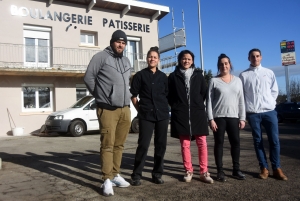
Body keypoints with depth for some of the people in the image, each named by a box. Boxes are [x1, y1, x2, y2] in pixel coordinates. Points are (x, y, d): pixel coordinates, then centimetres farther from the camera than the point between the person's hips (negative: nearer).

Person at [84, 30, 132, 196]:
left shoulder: (126, 61, 18)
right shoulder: (101, 57, -3)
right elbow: (89, 77, -5)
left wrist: (126, 97, 15)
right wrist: (101, 96, 0)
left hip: (125, 109, 6)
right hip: (108, 109, -6)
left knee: (119, 144, 10)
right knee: (108, 144, -5)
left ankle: (115, 175, 21)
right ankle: (107, 180, 2)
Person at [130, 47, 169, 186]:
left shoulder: (163, 76, 10)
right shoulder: (140, 75, 3)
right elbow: (133, 95, 3)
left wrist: (163, 108, 8)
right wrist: (140, 110, 1)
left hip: (162, 114, 3)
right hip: (146, 115, -3)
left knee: (161, 145, 6)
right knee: (143, 145, -6)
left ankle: (157, 174, 18)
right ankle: (136, 175, 5)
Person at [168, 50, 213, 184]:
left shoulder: (198, 75, 9)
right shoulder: (173, 76, 6)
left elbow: (204, 93, 12)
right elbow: (169, 95, 8)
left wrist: (199, 105, 6)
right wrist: (176, 107, 3)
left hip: (197, 113, 1)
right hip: (181, 114, -1)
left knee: (202, 143, -2)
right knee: (185, 144, 3)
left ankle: (204, 172, 6)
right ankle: (188, 171, 13)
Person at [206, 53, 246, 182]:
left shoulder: (237, 80, 10)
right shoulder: (214, 81, 1)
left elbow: (241, 100, 10)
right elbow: (209, 101, -3)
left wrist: (242, 118, 3)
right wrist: (211, 119, -10)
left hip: (233, 117, 3)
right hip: (218, 117, -3)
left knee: (235, 142, 3)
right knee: (219, 143, 1)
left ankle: (236, 169, 16)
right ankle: (220, 171, 8)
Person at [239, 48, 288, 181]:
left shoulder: (269, 73, 9)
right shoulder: (243, 75, 3)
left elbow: (274, 90, 13)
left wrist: (270, 102, 3)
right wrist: (244, 111, -1)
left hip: (269, 111, 2)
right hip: (252, 113, -1)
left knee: (274, 140, 2)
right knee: (258, 141, 5)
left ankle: (276, 169, 13)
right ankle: (264, 168, 14)